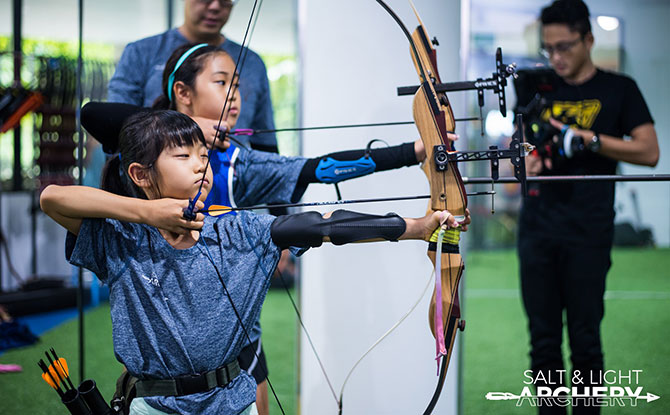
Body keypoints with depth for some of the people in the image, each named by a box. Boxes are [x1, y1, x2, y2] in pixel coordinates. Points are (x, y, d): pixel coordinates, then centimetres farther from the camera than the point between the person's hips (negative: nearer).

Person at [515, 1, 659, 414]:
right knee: (543, 341, 4)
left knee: (585, 340, -2)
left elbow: (649, 152, -2)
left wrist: (587, 139, -12)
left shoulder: (618, 90, 5)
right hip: (538, 230, 3)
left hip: (588, 234, -3)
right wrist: (524, 160, -10)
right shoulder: (538, 90, 14)